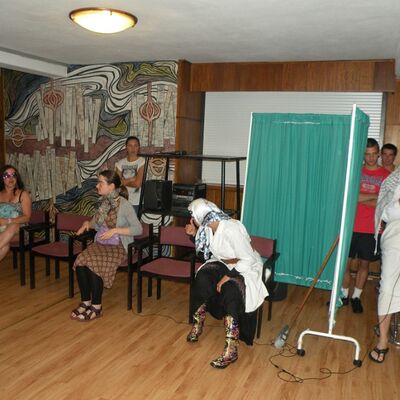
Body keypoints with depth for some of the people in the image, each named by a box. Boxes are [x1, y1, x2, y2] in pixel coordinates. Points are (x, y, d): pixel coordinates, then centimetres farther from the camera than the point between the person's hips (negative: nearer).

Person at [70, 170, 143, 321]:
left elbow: (138, 229, -15)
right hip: (100, 244, 6)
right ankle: (85, 302, -8)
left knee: (94, 264, -30)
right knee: (80, 262, -22)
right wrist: (88, 223, 2)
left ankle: (96, 307, -14)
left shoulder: (124, 205, -14)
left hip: (118, 247, -6)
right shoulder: (104, 202, 8)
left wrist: (115, 230, -22)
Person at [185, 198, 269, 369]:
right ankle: (198, 324, -4)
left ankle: (231, 350, -32)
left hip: (245, 267, -7)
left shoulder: (232, 229, -30)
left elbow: (248, 259, -28)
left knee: (230, 291, -33)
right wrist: (195, 234, -3)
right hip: (224, 264, 7)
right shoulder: (208, 227, -6)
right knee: (202, 279, -21)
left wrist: (228, 276, -30)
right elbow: (208, 249, 12)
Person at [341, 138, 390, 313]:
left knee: (364, 263, 10)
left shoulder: (386, 176, 1)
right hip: (351, 226, 0)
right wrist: (375, 196, -12)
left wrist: (360, 199, -13)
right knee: (346, 262, 4)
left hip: (371, 229, 0)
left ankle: (356, 297, 25)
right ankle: (344, 295, 21)